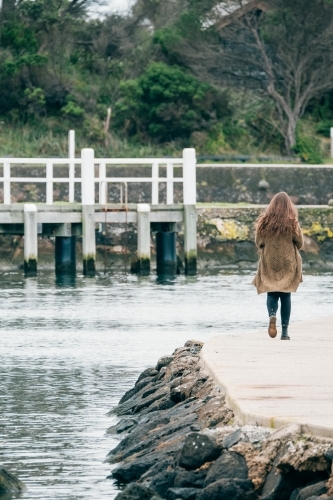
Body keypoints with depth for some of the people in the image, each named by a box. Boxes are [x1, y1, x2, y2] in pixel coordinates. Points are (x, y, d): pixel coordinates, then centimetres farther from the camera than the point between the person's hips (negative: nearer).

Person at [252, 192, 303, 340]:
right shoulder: (292, 223, -9)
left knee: (272, 294, 8)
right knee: (286, 295, 7)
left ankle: (272, 314, -23)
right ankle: (285, 331, 3)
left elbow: (258, 243, 3)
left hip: (268, 263, 1)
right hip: (288, 264, -1)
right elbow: (299, 243, -1)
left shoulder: (264, 222, -6)